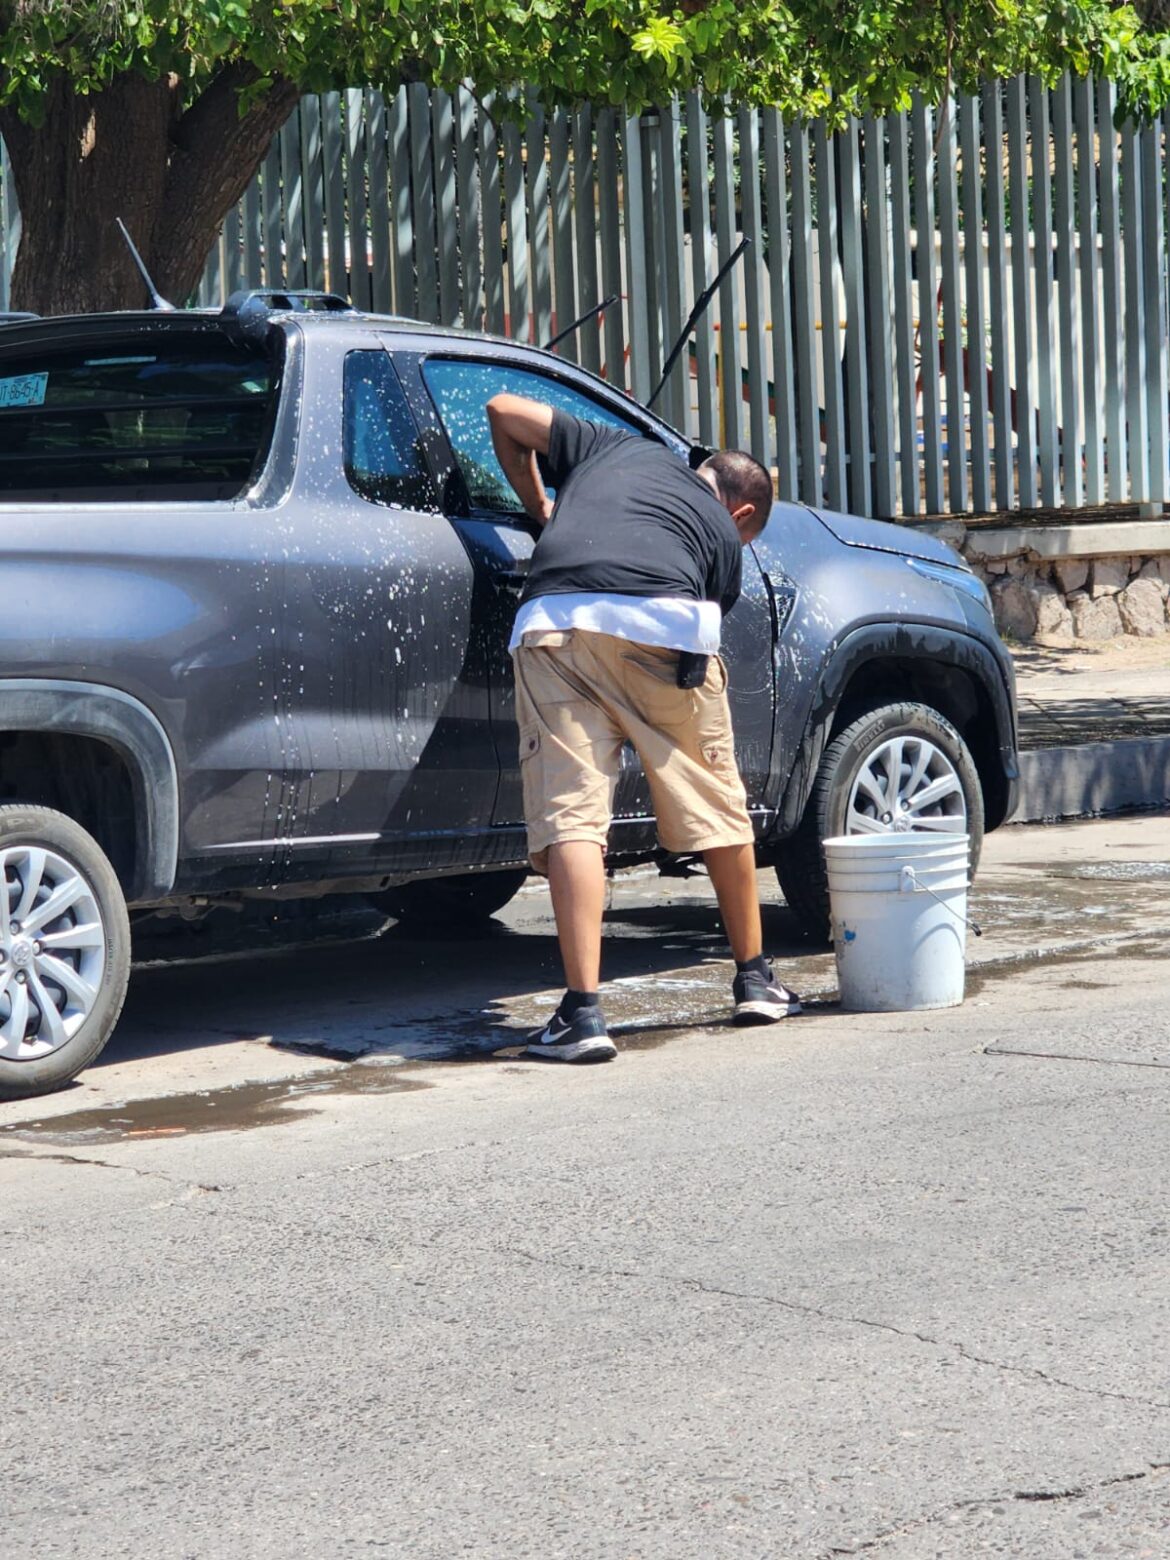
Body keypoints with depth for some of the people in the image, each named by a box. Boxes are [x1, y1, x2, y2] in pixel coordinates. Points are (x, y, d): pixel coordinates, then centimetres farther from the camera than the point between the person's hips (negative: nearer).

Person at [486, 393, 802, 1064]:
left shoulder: (616, 448, 35)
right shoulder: (724, 534, 29)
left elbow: (505, 411, 36)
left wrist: (539, 507, 47)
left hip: (554, 622, 1)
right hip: (665, 626, 0)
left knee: (571, 816, -4)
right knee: (718, 807, 17)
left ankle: (583, 1011, -13)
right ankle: (756, 980, 31)